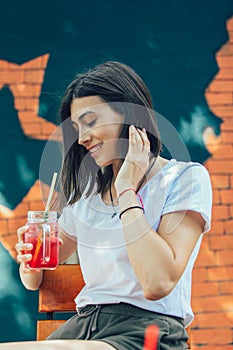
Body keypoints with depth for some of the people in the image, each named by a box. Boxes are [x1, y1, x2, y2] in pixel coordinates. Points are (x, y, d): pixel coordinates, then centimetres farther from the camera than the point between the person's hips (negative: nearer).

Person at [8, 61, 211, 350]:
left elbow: (158, 283, -17)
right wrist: (30, 262, 0)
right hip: (83, 324, 6)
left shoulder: (186, 178, -1)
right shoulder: (86, 191, 18)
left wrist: (127, 190, -9)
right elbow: (36, 282, 24)